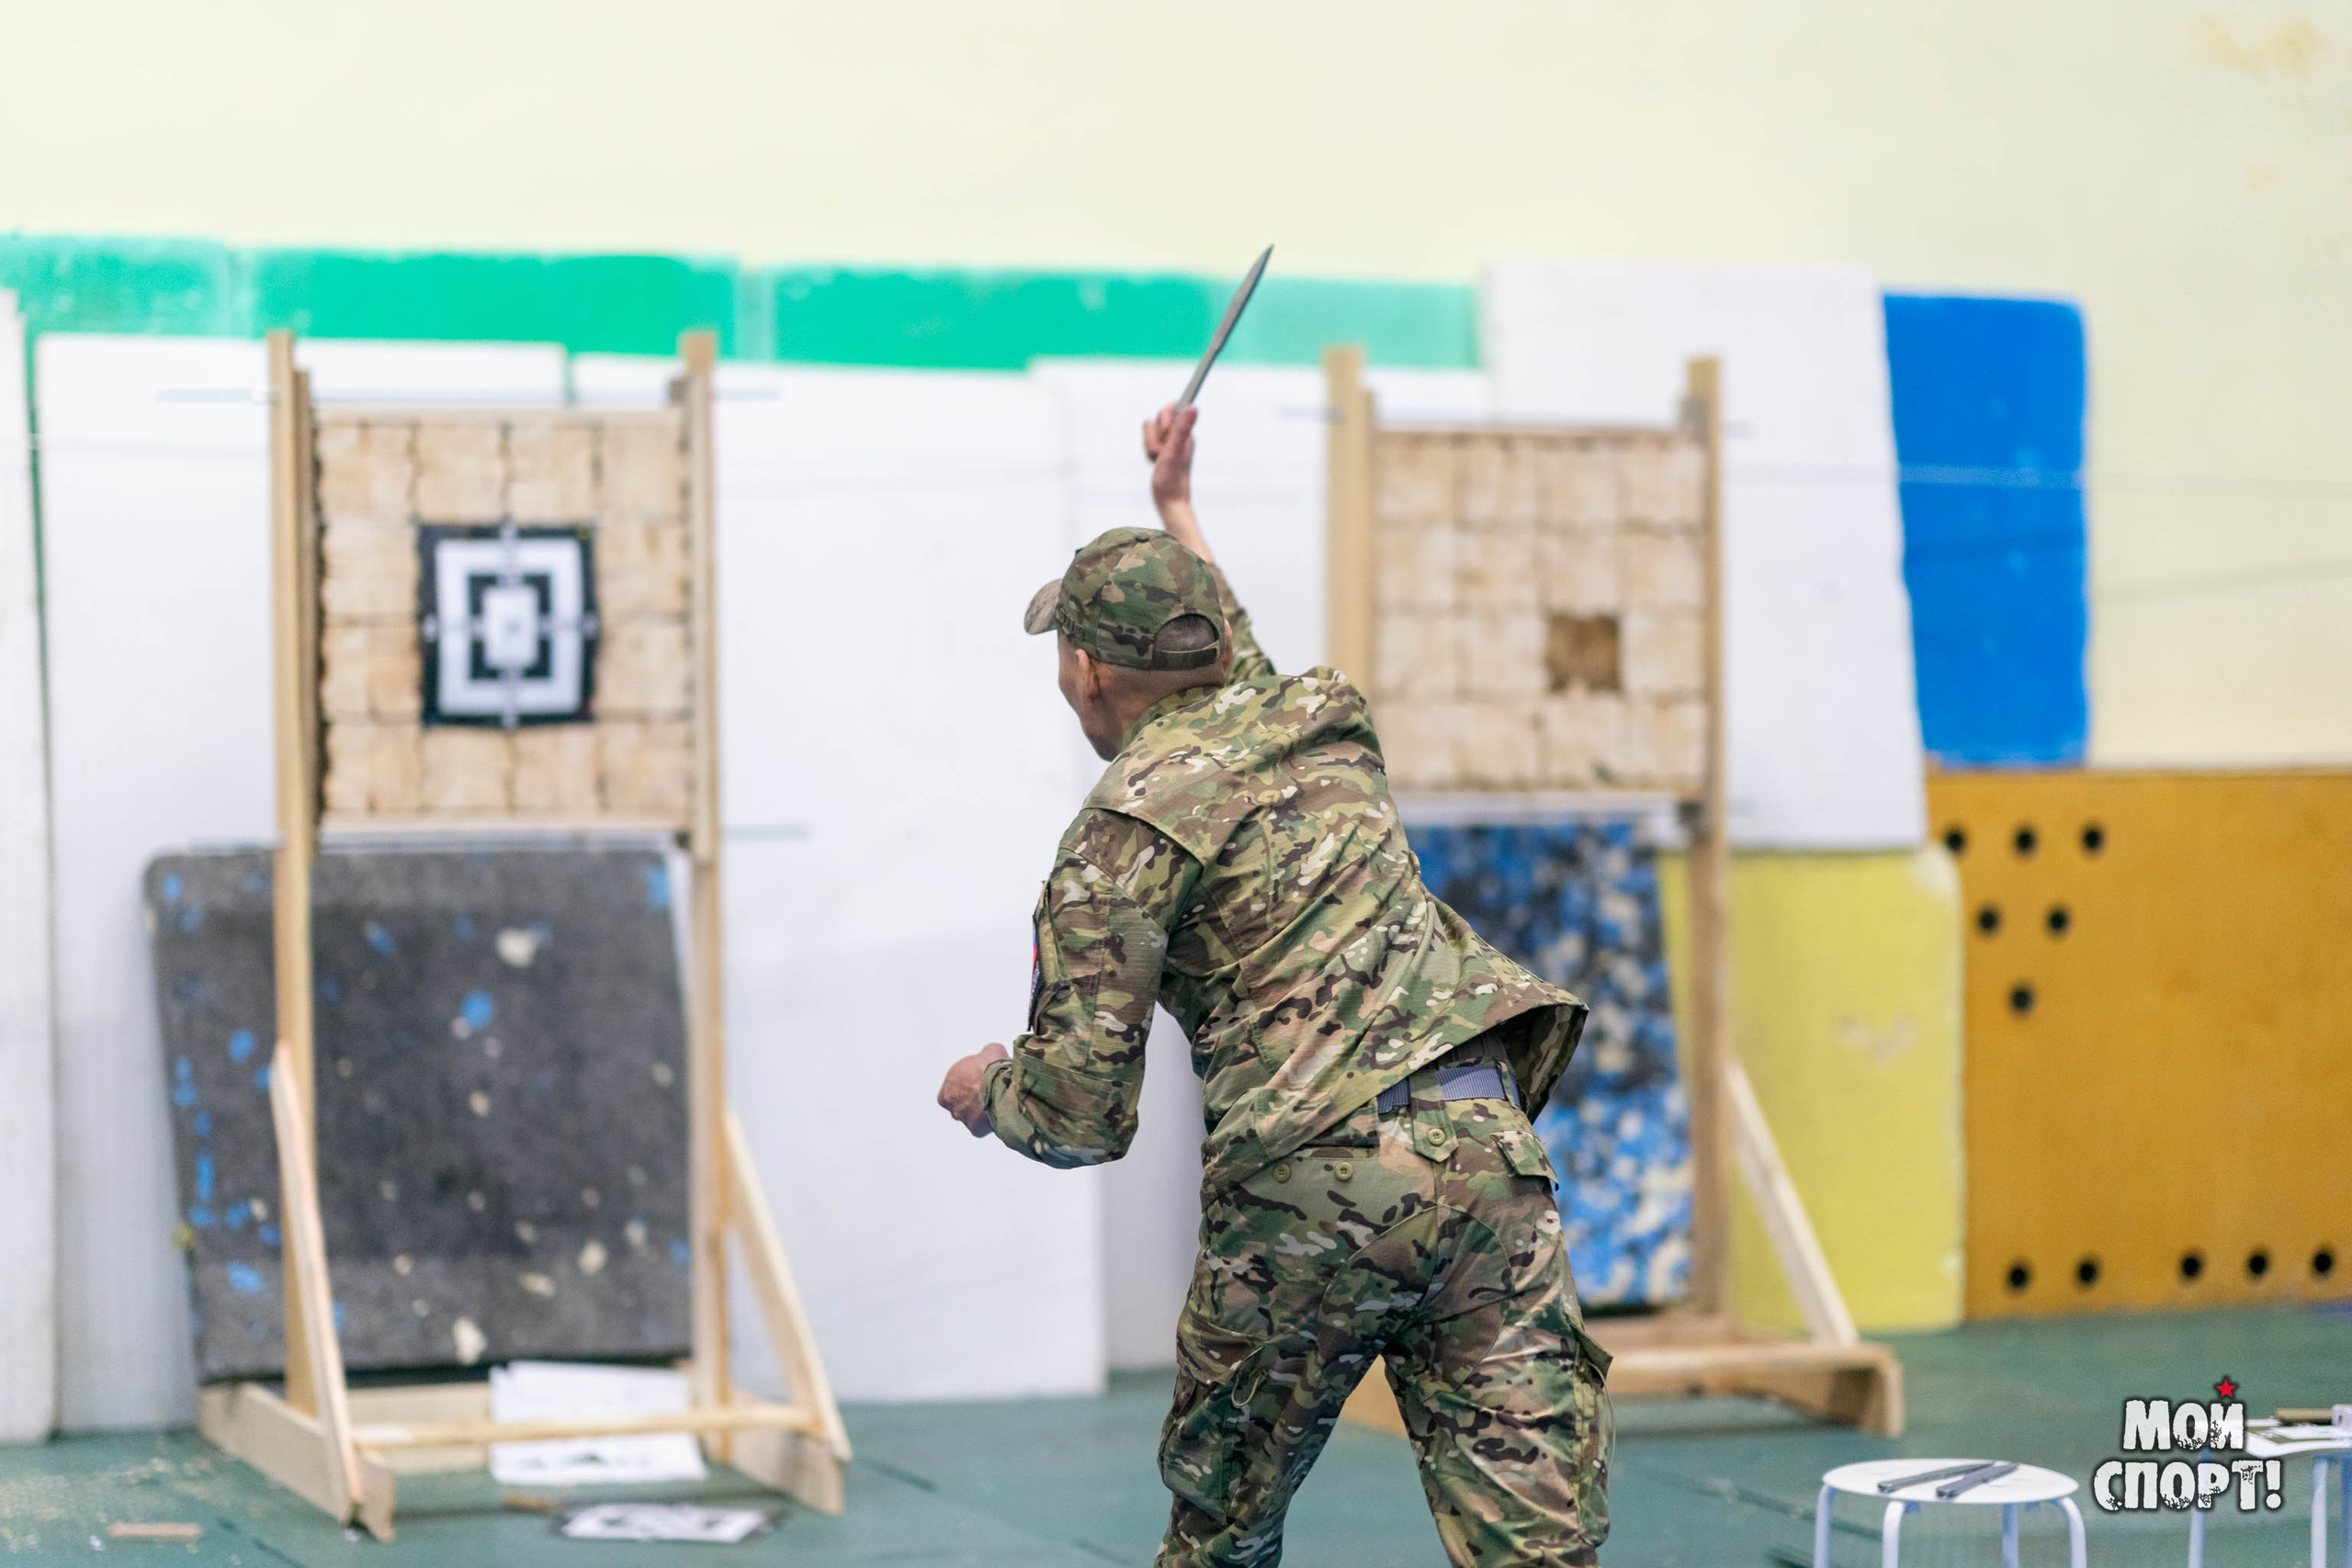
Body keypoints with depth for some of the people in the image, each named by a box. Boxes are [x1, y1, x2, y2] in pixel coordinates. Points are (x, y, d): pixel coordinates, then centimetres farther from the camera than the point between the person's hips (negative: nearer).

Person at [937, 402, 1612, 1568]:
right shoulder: (1320, 718, 18)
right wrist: (1178, 512, 60)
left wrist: (987, 1090, 18)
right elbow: (1234, 666, 48)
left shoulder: (1125, 831, -1)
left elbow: (1080, 1114, -4)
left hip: (1312, 1189, -5)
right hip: (1487, 1146, 5)